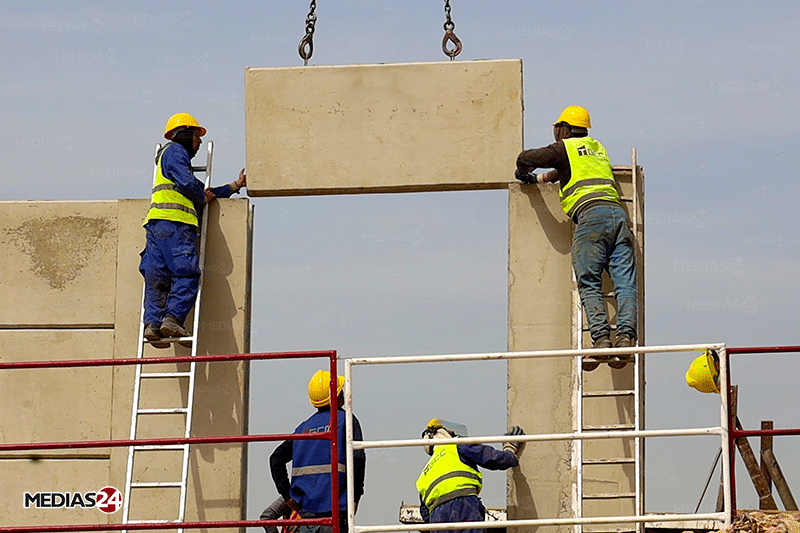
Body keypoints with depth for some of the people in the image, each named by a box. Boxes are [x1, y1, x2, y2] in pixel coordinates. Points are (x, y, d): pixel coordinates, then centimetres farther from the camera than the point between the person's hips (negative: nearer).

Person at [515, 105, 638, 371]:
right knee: (625, 283, -3)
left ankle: (601, 339, -20)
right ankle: (625, 338, -18)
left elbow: (526, 158, 10)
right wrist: (540, 178, 57)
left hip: (591, 213, -6)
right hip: (618, 212, 6)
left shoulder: (565, 148, 11)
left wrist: (523, 172, 32)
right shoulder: (598, 149, 32)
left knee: (589, 284, -6)